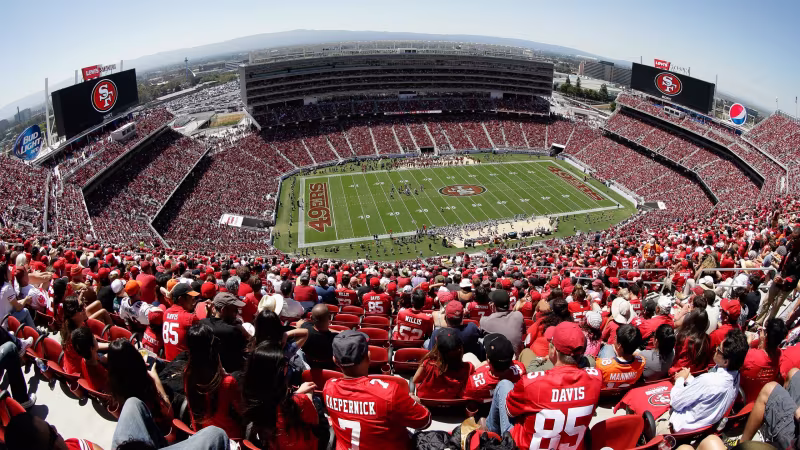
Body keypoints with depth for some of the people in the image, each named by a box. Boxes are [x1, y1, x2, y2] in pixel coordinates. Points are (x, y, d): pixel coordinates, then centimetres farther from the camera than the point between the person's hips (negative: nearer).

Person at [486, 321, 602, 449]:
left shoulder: (532, 381, -32)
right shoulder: (595, 377, -23)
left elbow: (510, 410, -10)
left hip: (524, 446, -4)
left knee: (504, 385, 13)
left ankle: (491, 431, 39)